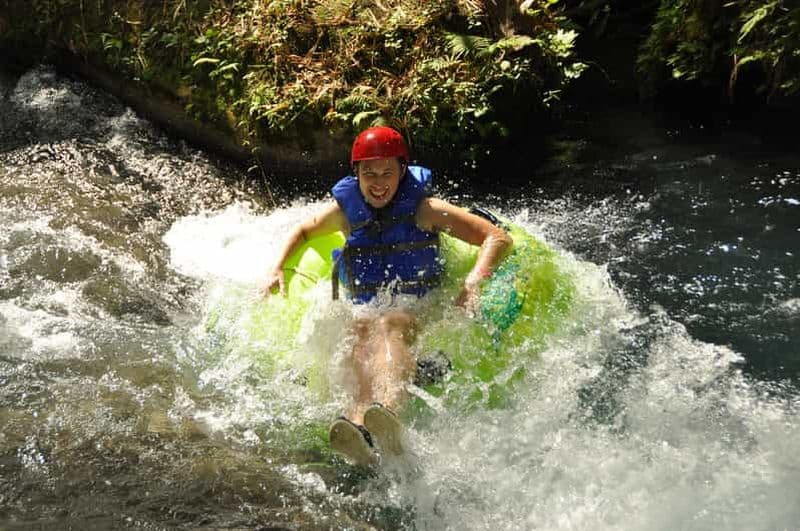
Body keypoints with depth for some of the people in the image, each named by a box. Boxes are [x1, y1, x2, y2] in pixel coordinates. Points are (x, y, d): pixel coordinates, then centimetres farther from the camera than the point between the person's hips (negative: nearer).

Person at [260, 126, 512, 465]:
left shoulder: (423, 209, -2)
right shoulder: (346, 211, 7)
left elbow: (498, 238, -7)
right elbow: (303, 231, 28)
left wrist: (472, 284, -23)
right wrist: (277, 269, 11)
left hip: (421, 315, -2)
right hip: (364, 312, 3)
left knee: (388, 324, -38)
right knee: (360, 332, -35)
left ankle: (386, 410, -69)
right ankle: (359, 424, -65)